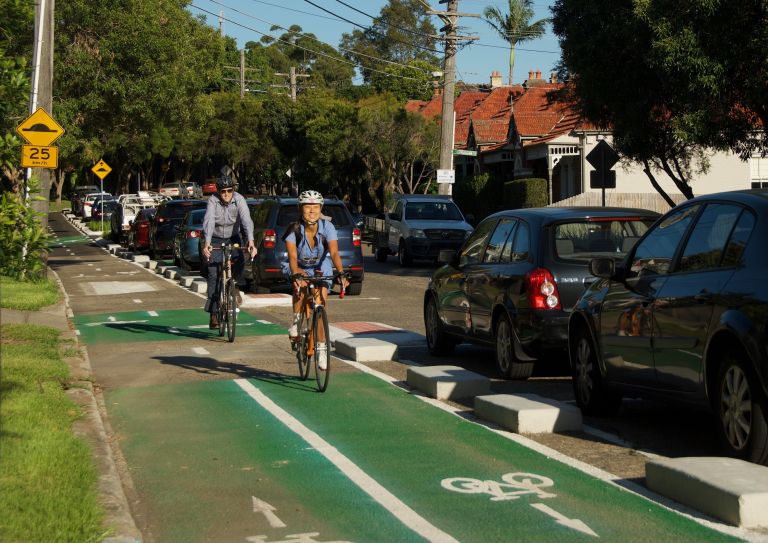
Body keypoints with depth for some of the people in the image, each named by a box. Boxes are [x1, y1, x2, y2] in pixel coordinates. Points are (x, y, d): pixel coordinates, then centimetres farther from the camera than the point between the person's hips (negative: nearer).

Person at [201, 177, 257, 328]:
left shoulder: (239, 199, -18)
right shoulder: (212, 200, -20)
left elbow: (246, 220, -31)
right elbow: (208, 221, -33)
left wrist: (250, 241, -47)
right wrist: (207, 243, -48)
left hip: (233, 238, 1)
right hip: (215, 239, -1)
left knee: (239, 260, -28)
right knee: (213, 275, -10)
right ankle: (214, 313, -7)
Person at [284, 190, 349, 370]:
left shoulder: (327, 227, -25)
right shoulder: (294, 230, -26)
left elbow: (334, 253, -36)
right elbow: (292, 256, -37)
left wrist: (341, 273, -52)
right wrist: (296, 274, -56)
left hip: (321, 268, 0)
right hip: (300, 268, 0)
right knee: (300, 285, -34)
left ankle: (322, 348, 3)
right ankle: (296, 321, -11)